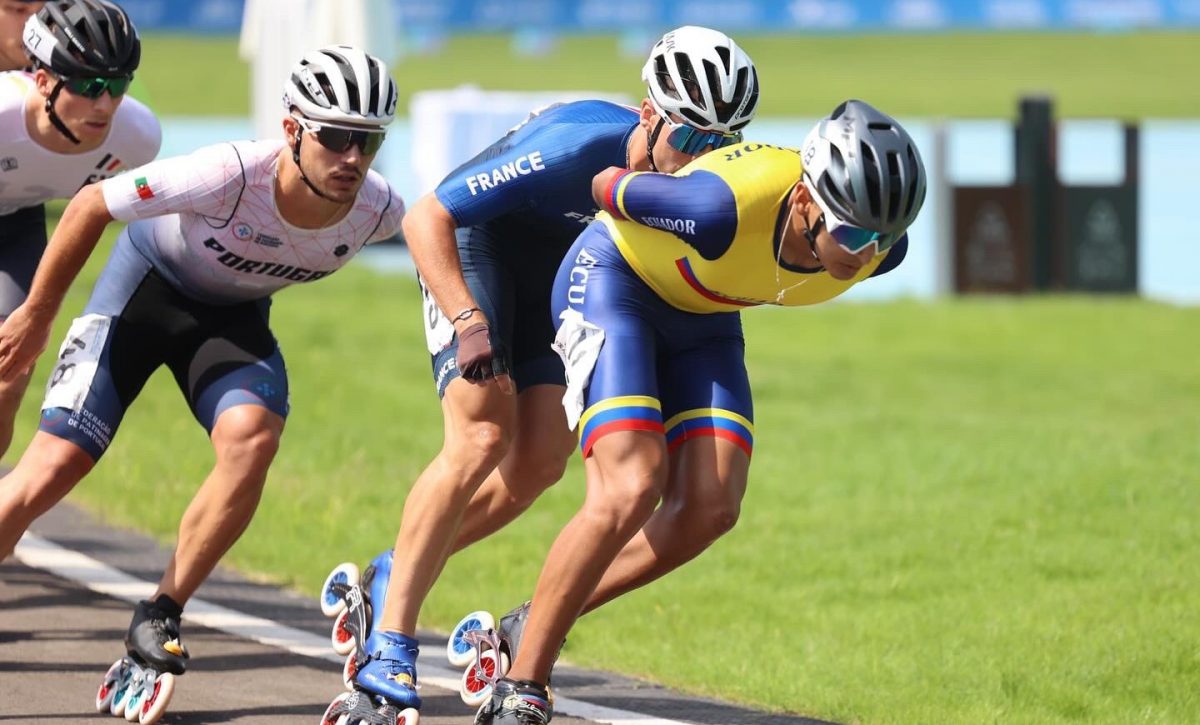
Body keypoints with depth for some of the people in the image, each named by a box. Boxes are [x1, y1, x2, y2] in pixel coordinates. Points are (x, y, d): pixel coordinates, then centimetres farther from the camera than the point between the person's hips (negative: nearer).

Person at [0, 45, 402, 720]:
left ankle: (161, 616, -12)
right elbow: (92, 204, -21)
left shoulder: (377, 211, -25)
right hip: (148, 283, -3)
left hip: (233, 315, 3)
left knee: (252, 437, -28)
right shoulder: (231, 174, -36)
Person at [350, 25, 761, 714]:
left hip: (560, 271, 6)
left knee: (540, 461, -4)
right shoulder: (574, 145, -35)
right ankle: (390, 644, -20)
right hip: (475, 244, -6)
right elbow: (425, 219, -31)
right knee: (483, 436, -22)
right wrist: (469, 322, -40)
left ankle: (390, 578, 16)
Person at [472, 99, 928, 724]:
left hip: (703, 320, 7)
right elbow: (607, 187, -21)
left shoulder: (880, 248, -23)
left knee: (710, 508, -8)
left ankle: (528, 627, 9)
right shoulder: (726, 206, -41)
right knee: (631, 491, -22)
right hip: (615, 280, -6)